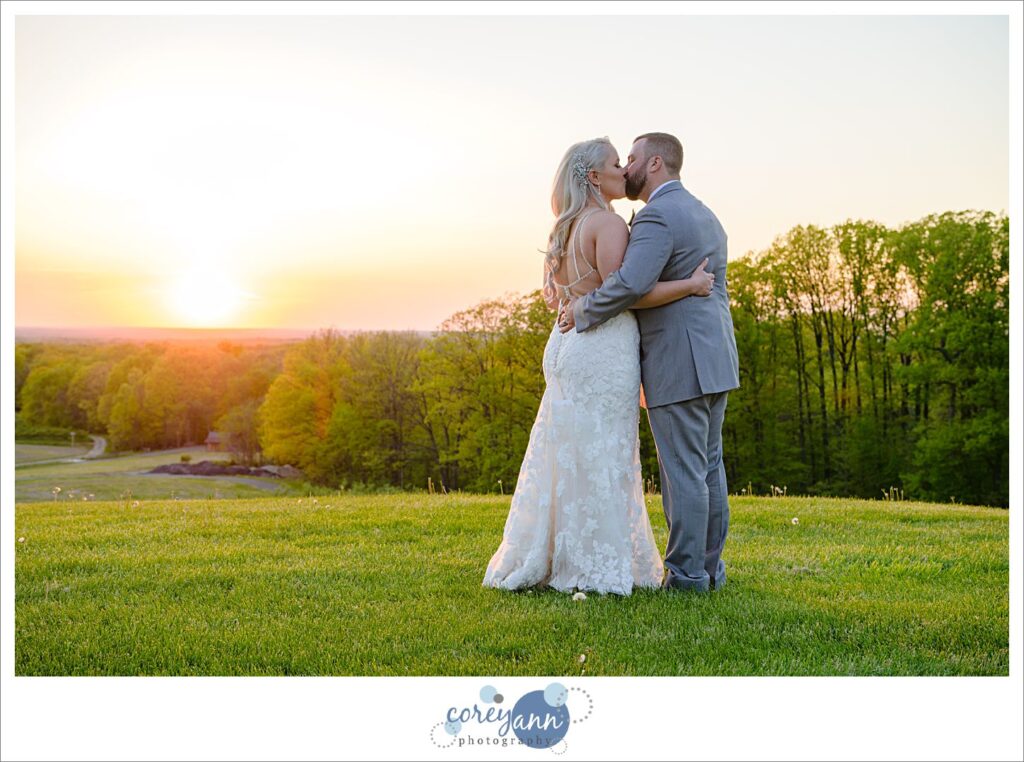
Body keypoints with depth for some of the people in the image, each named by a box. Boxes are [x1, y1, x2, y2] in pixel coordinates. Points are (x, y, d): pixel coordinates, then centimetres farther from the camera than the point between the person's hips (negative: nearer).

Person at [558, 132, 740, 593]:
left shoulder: (656, 217, -14)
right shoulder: (705, 215, 18)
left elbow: (631, 283, -29)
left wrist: (582, 309, -13)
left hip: (677, 366, -9)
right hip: (713, 359, 9)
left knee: (683, 471, -3)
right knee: (707, 467, 12)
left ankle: (685, 574, 3)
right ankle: (709, 567, 18)